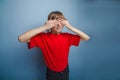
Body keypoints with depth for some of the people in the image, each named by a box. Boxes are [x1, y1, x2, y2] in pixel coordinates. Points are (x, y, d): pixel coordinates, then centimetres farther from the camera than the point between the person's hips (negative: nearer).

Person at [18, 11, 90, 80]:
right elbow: (21, 38, -31)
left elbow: (87, 38, -11)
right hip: (51, 73, -2)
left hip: (65, 71, 3)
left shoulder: (67, 36, -9)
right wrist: (44, 27, -35)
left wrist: (70, 27, -23)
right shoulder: (43, 37, -18)